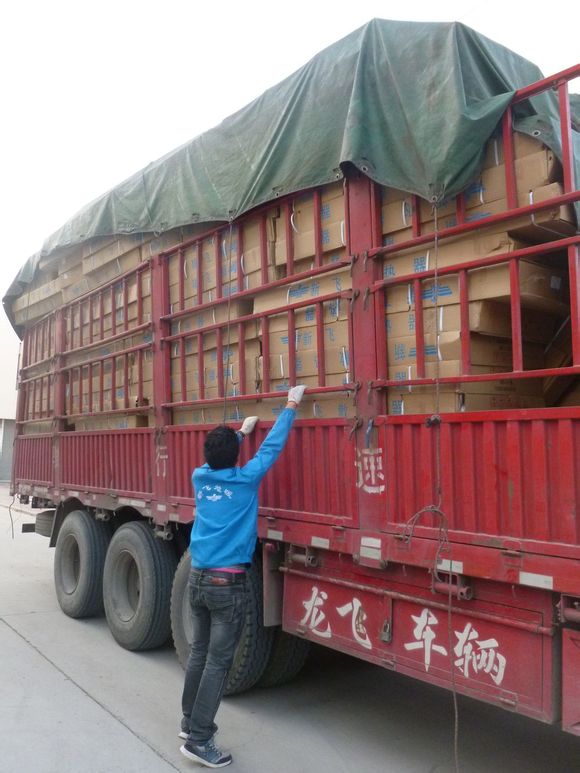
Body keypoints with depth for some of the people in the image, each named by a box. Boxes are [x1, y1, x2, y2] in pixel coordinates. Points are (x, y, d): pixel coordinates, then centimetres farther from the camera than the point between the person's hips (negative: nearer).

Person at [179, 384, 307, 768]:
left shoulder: (200, 477, 3)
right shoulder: (245, 479, -11)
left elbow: (215, 457, 26)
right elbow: (272, 446, -3)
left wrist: (241, 430, 35)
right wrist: (292, 406, 6)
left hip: (198, 578, 6)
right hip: (228, 584, -6)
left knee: (200, 652, 18)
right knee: (218, 661, 1)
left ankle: (190, 721, 30)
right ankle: (199, 739, 5)